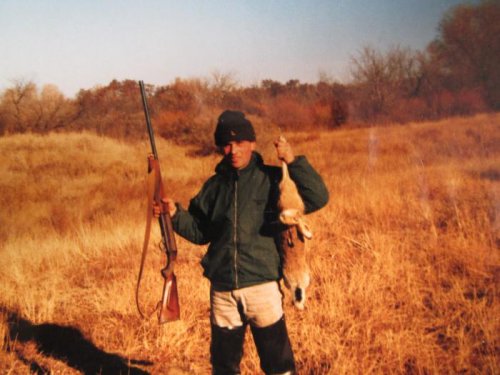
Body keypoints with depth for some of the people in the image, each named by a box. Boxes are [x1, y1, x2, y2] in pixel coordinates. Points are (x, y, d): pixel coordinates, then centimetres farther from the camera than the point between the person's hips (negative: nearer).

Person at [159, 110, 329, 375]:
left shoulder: (271, 179, -4)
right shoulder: (213, 186, 9)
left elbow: (317, 198, -14)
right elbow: (200, 232, 15)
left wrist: (294, 162, -22)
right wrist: (176, 214, 0)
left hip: (262, 285, -4)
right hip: (222, 290, 4)